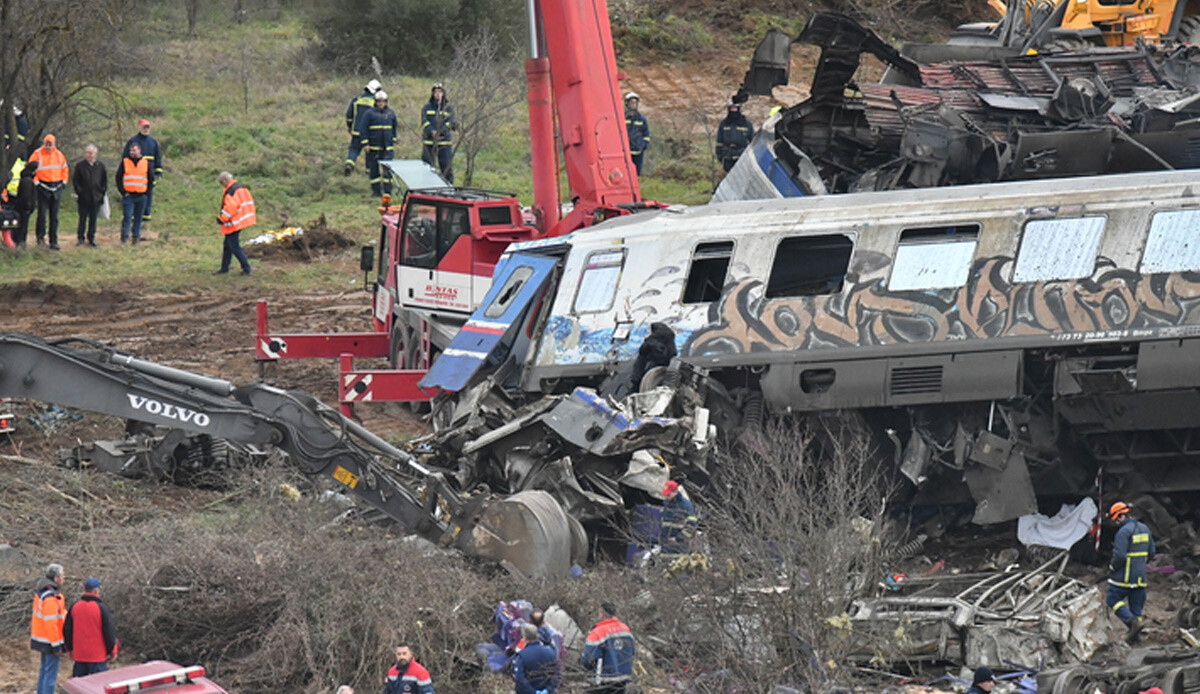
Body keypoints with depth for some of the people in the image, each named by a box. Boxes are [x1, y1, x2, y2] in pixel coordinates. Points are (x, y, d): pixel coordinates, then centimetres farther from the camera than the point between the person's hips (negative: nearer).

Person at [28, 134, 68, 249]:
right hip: (43, 187, -4)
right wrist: (36, 181, -12)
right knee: (42, 214, -6)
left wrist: (64, 181, 11)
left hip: (57, 188, 4)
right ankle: (40, 236, 10)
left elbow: (64, 168, 20)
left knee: (54, 217, 5)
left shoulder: (59, 155, 8)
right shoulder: (37, 154, -4)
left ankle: (54, 242, 7)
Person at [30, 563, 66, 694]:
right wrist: (56, 645, -19)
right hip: (50, 640, -10)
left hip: (41, 638, 10)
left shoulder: (41, 592, 8)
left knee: (44, 671, 20)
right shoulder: (51, 598, -24)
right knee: (51, 674, -5)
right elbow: (50, 623, -24)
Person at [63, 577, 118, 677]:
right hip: (98, 656, -4)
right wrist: (113, 650, 5)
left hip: (79, 655, 4)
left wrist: (69, 648, 26)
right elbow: (108, 631, -8)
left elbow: (67, 630, 11)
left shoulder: (74, 608, 3)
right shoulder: (101, 608, -11)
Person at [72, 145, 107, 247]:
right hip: (83, 197, -1)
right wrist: (79, 190, -6)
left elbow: (105, 180, 12)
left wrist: (102, 192, 3)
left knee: (93, 219, 8)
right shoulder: (80, 165, -2)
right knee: (82, 218, 4)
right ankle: (81, 238, 13)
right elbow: (75, 180, 2)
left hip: (96, 197, 1)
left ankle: (91, 238, 18)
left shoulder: (100, 165, 3)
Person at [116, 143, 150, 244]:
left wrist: (147, 191, 3)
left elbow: (151, 179, 14)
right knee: (127, 217, -9)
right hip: (128, 195, -2)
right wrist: (123, 191, -5)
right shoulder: (125, 162, 4)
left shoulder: (146, 163, 8)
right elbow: (118, 178, 5)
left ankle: (136, 236, 14)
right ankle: (124, 237, -6)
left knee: (138, 218, 6)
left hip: (141, 195, 2)